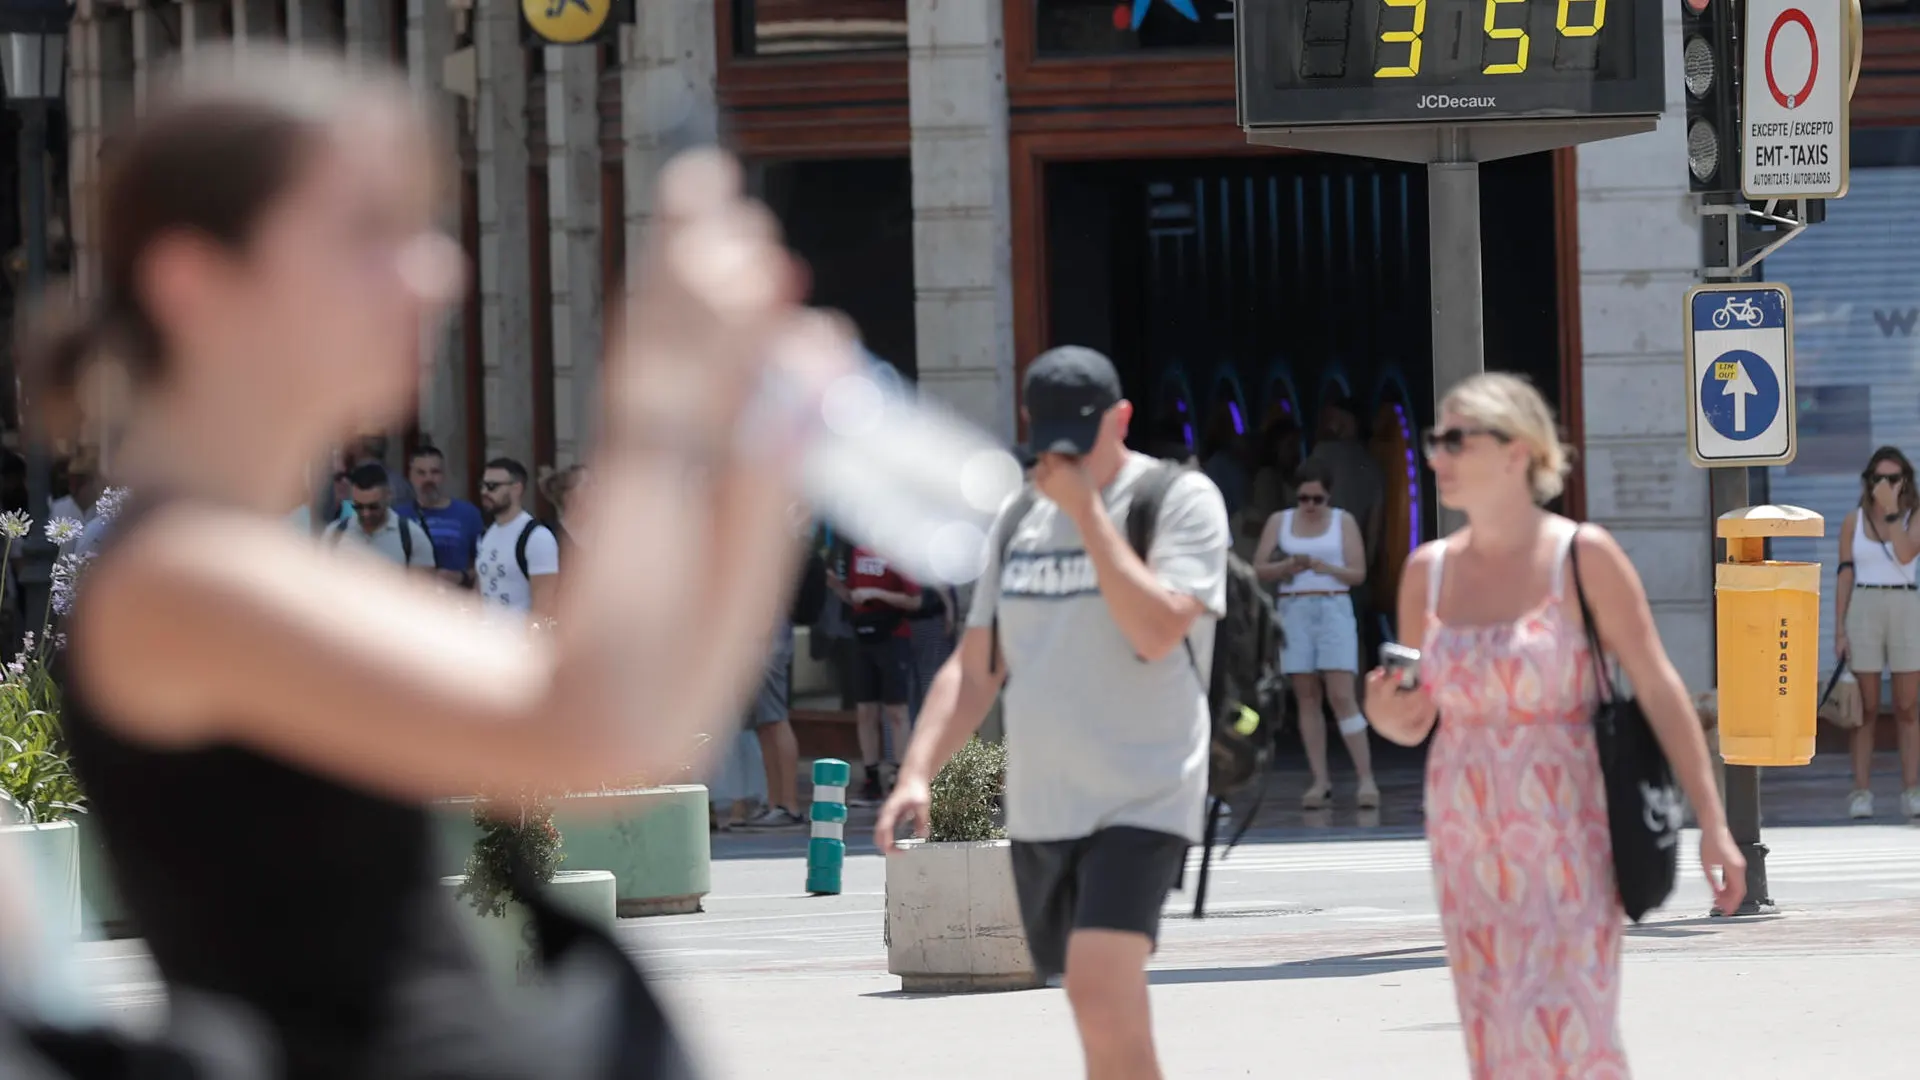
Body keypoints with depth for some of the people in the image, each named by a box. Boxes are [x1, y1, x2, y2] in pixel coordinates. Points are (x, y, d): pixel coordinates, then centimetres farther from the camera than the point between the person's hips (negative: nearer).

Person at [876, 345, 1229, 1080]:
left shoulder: (1179, 499, -5)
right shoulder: (1021, 518, 13)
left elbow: (1157, 631, -20)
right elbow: (975, 667, 15)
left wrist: (1088, 509, -17)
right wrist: (917, 772, 2)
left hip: (1140, 799, -7)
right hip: (1039, 807, 7)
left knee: (1102, 995, -22)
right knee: (1104, 1019, 13)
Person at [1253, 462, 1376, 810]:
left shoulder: (1343, 522, 6)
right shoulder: (1279, 522, 10)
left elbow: (1358, 573, 2)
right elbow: (1259, 569, 5)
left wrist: (1327, 568, -16)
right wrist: (1287, 566, -14)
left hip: (1334, 608, -2)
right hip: (1294, 611, 2)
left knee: (1342, 697, -11)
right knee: (1307, 699, 1)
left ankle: (1366, 779, -13)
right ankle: (1320, 781, 3)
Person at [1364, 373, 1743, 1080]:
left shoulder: (1582, 556, -6)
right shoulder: (1429, 570, 7)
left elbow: (1658, 688, -7)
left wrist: (1712, 823, -11)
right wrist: (1384, 716, -9)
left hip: (1566, 832, -5)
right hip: (1469, 837, 5)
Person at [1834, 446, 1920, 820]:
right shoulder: (1853, 521, 6)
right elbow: (1844, 575, 5)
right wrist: (1839, 630, -1)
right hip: (1863, 611, 0)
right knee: (1866, 708, 0)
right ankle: (1861, 792, 0)